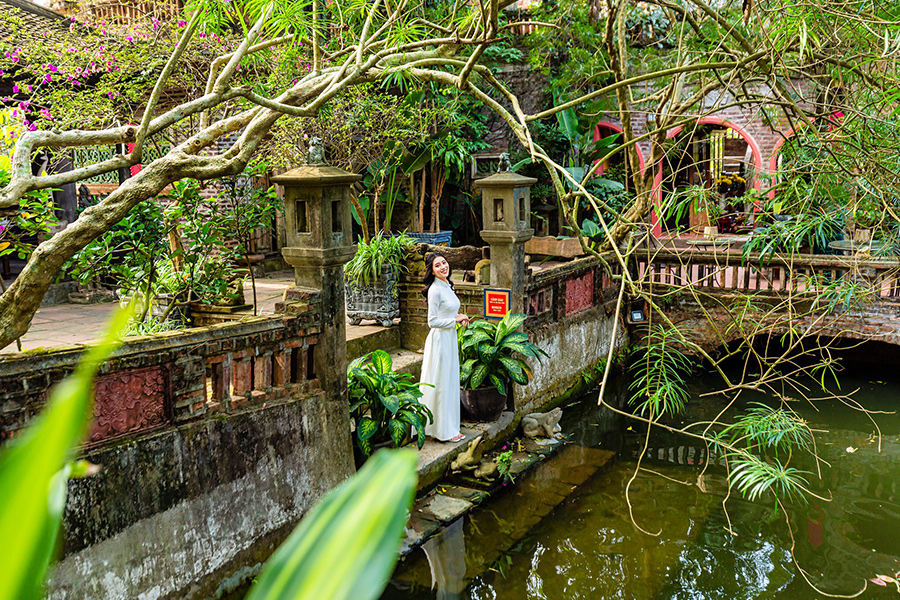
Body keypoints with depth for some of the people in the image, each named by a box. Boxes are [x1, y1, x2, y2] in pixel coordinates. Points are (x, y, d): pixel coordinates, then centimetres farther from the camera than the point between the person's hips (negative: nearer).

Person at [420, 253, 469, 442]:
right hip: (439, 339, -9)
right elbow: (433, 322, -19)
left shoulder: (447, 286, 10)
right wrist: (455, 319, -11)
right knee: (440, 384, -1)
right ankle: (443, 431, 9)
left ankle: (450, 427, 25)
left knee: (450, 382, 14)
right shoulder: (435, 289, -17)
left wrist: (460, 319, 3)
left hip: (450, 338, 9)